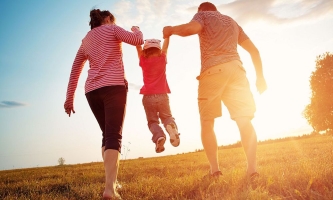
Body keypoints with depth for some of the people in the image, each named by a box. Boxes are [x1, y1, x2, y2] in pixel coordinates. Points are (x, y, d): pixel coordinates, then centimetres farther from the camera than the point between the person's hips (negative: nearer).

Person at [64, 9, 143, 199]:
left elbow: (75, 71, 21)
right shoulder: (111, 29, 9)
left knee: (107, 134, 17)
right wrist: (137, 29, 20)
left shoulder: (86, 40, 25)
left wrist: (69, 98, 21)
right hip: (114, 87, -6)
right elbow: (138, 40, -3)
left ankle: (112, 181, 16)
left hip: (92, 91, 6)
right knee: (114, 135, -13)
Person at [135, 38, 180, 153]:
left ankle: (159, 136, -24)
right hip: (162, 96, 0)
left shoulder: (143, 60, 3)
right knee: (167, 117, 15)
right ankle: (171, 127, -22)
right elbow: (165, 45, 16)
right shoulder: (162, 58, 3)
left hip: (148, 97, 0)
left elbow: (138, 46, 14)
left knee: (152, 121, 9)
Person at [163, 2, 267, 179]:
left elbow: (192, 28, -9)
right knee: (245, 121, 0)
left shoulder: (202, 15, 17)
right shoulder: (232, 21, 31)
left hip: (213, 70, -3)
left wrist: (171, 29, 8)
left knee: (207, 123, 4)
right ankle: (252, 168, -12)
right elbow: (254, 50, 24)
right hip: (236, 68, 4)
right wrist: (260, 77, 25)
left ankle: (214, 169, -4)